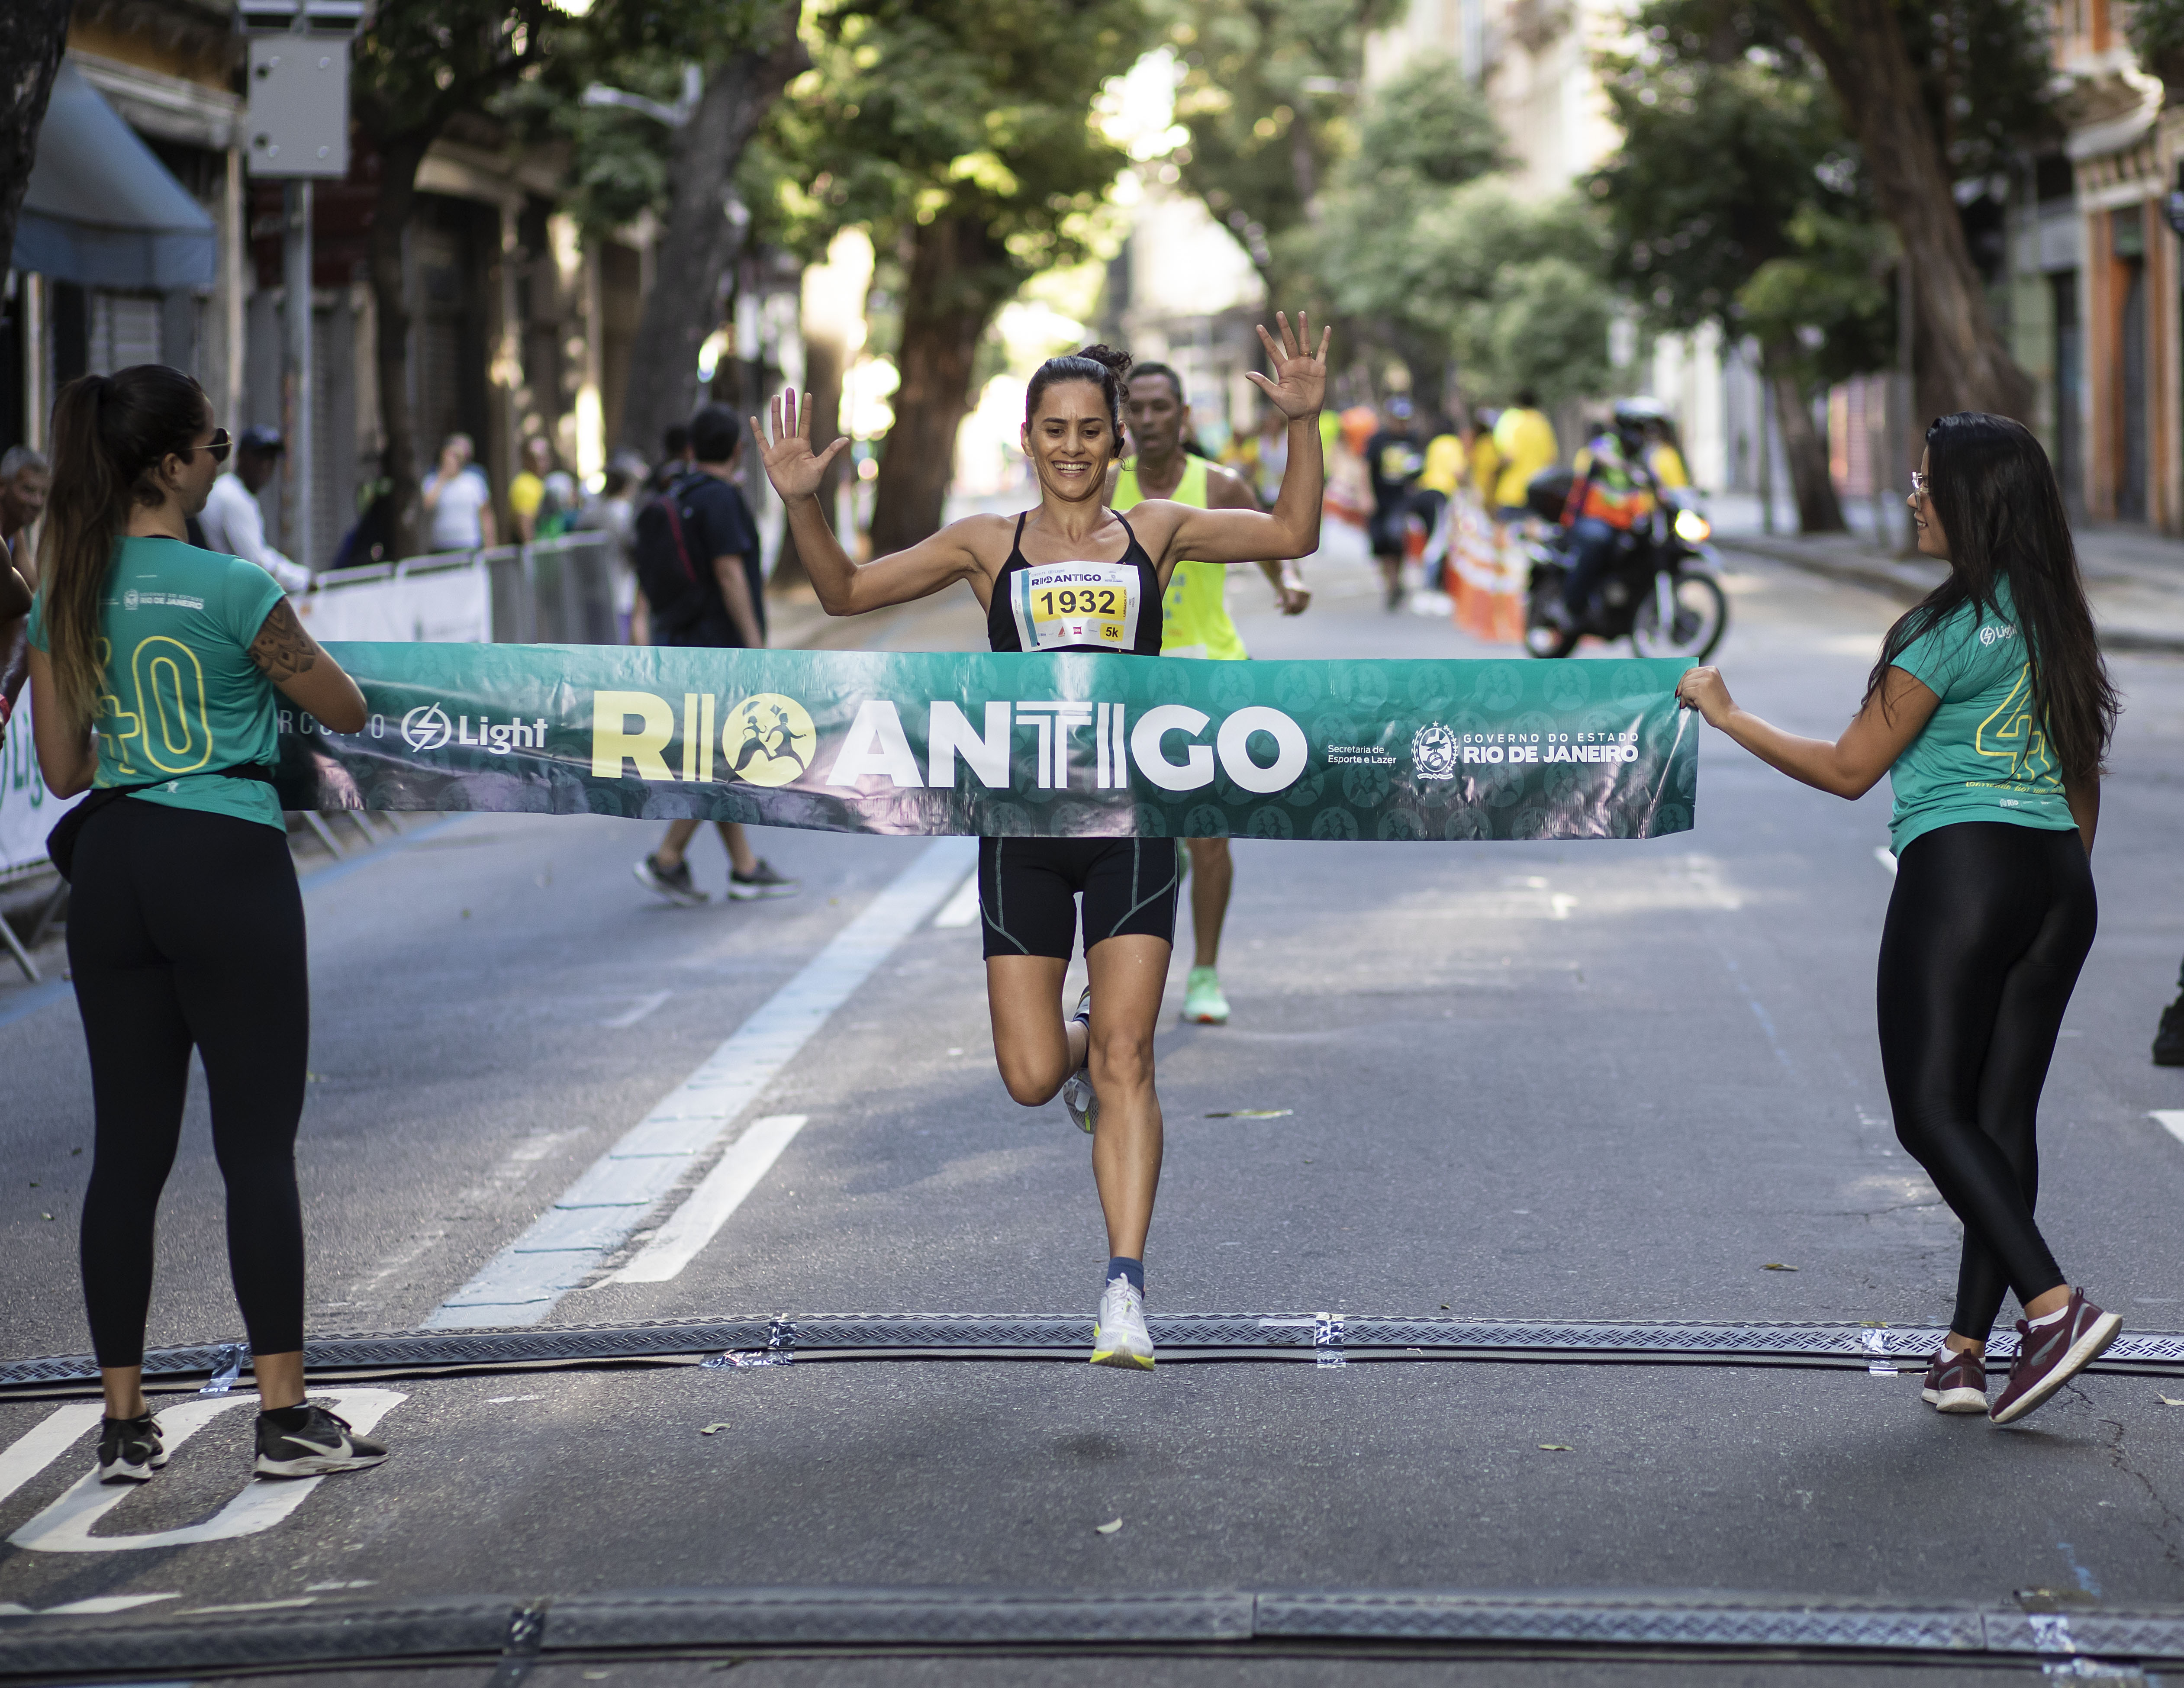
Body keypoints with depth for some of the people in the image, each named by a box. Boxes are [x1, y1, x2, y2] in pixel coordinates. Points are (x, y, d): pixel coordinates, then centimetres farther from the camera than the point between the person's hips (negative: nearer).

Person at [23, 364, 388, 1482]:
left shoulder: (65, 595, 5)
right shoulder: (232, 589, -11)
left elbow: (61, 770, 10)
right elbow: (347, 711, 0)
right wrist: (283, 652, 19)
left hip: (112, 869, 5)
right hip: (228, 859, -5)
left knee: (128, 1149, 8)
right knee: (258, 1146, -1)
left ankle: (124, 1423, 10)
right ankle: (284, 1413, 1)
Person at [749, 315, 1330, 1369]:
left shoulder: (1154, 533, 7)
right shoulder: (988, 546, 7)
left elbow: (1292, 534, 2)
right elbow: (846, 593, 8)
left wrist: (1303, 424, -10)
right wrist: (802, 504, -8)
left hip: (1130, 819, -1)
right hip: (1022, 825, 1)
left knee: (1123, 1059, -9)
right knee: (1033, 1078, -1)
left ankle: (1125, 1291, -9)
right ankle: (1080, 1045, 37)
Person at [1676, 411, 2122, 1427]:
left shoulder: (1951, 627, -10)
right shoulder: (2054, 618, 13)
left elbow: (1849, 770, -5)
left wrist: (1726, 715, 4)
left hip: (1961, 862, -8)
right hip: (2057, 880, 8)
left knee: (1933, 1108, -5)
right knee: (2004, 1113, 6)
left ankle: (2054, 1304, -18)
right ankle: (1968, 1349, 6)